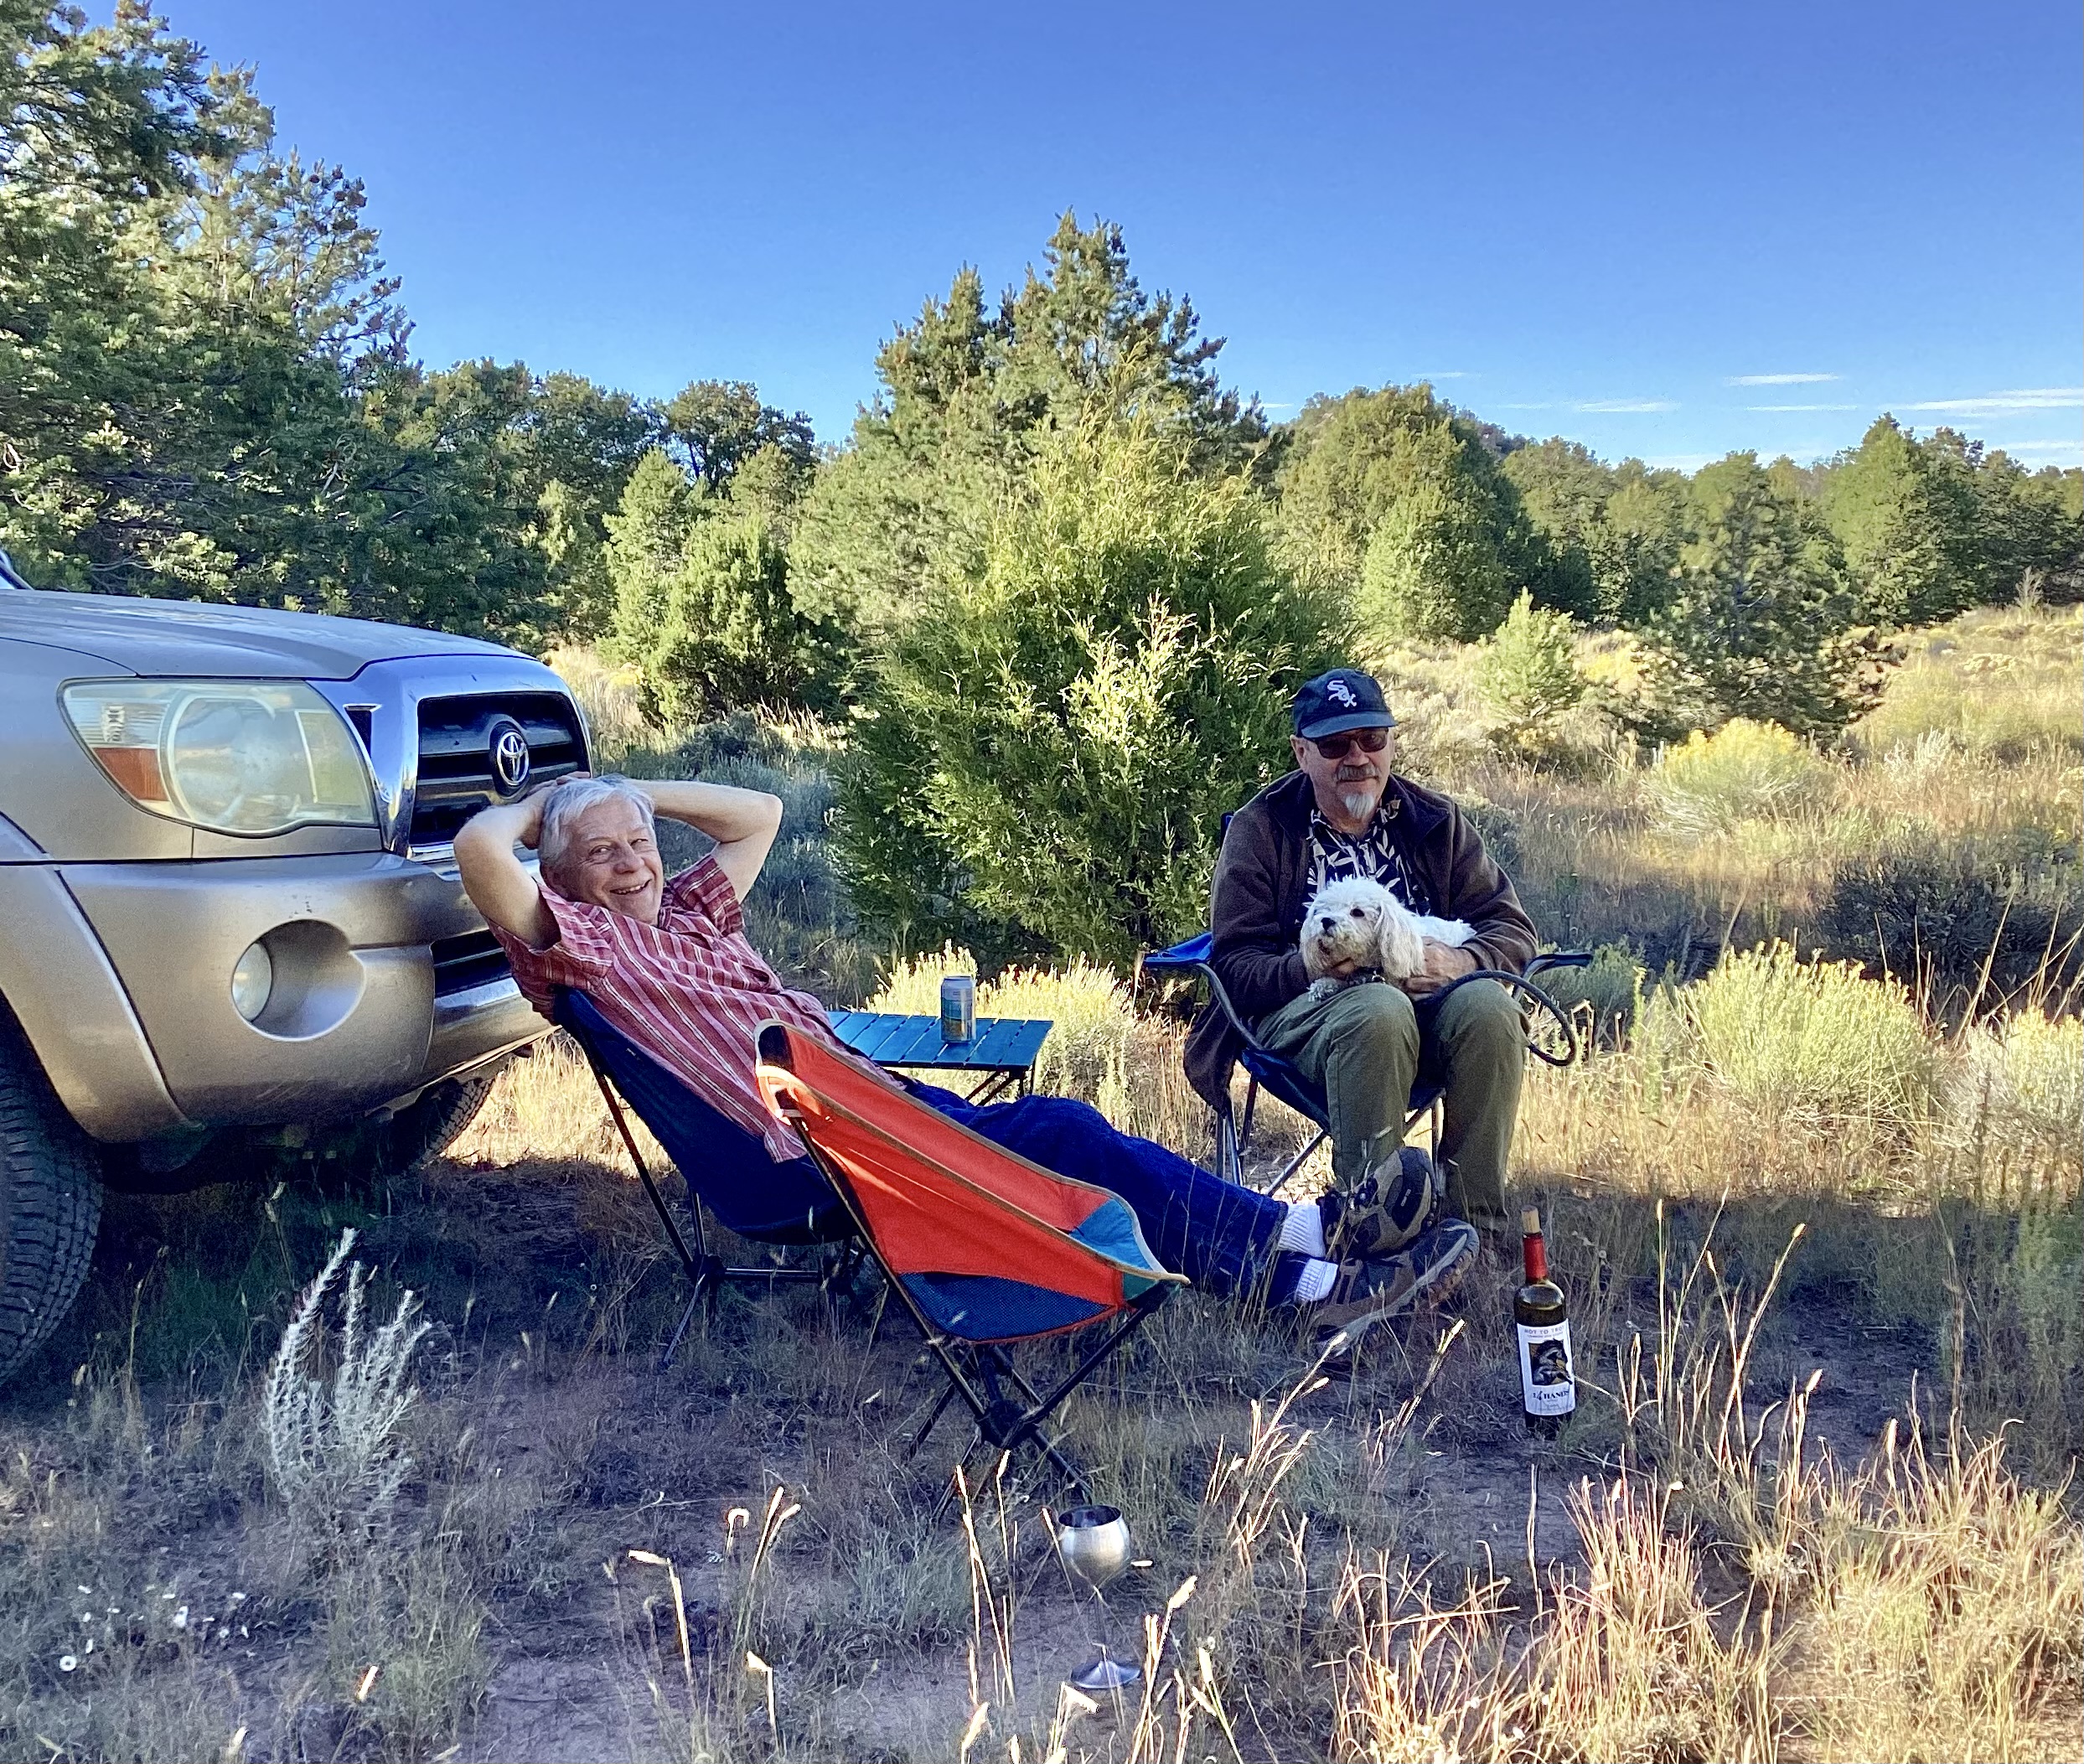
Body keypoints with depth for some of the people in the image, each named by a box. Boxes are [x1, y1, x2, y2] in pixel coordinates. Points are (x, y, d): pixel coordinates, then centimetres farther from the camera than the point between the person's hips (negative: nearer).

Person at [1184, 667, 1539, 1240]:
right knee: (1379, 1011, -37)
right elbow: (1235, 965, -2)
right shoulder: (1259, 829, 6)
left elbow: (1513, 930, 7)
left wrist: (1460, 960, -16)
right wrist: (1314, 969, -22)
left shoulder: (1437, 822, 15)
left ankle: (1473, 1226, -23)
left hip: (1425, 1001, 3)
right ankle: (1373, 1213, -31)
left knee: (1487, 1004, -30)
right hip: (1300, 1010, -3)